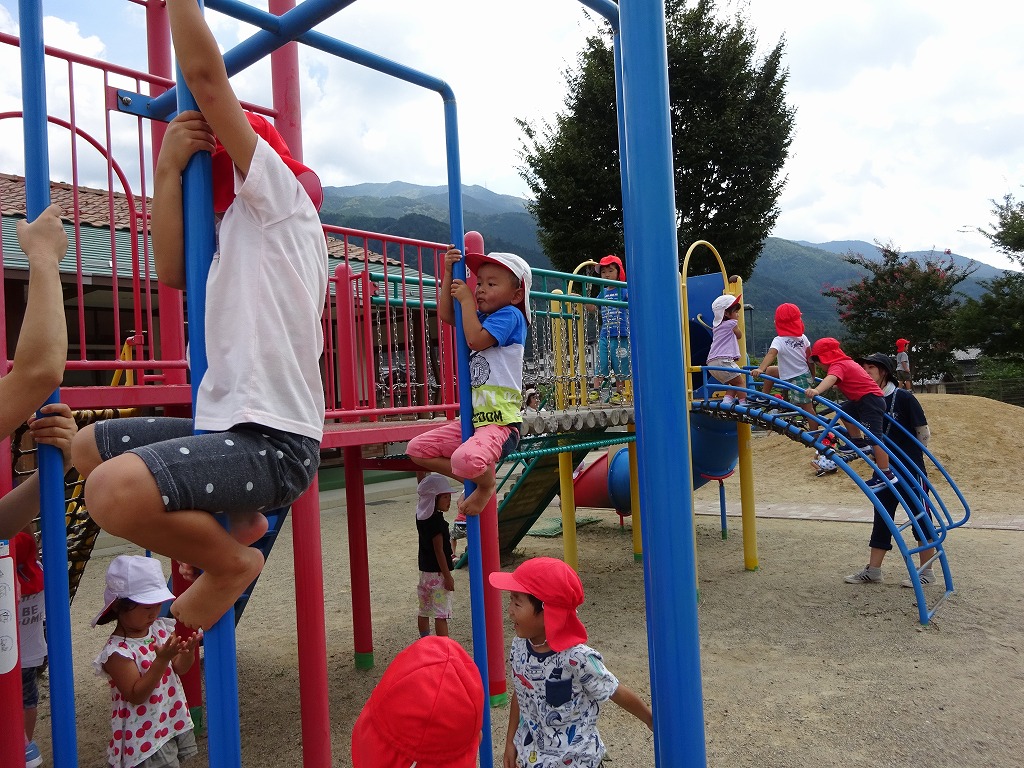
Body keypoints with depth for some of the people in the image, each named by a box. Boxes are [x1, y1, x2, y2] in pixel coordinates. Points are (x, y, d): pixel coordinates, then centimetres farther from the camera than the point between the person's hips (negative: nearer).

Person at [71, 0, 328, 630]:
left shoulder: (284, 198, -2)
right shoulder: (240, 234, 24)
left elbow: (206, 77, -7)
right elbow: (173, 270, 10)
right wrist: (169, 167, 9)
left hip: (274, 439, -10)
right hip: (231, 425, 10)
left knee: (115, 490, -33)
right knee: (90, 446, 26)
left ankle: (230, 562, -4)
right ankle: (236, 521, 16)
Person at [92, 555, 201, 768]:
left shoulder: (161, 628, -1)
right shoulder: (117, 651, -20)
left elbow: (180, 669, 4)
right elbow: (136, 695, -23)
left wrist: (188, 651, -18)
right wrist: (162, 660, -32)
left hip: (176, 721, 7)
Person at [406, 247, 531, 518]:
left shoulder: (510, 315, -8)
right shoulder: (482, 317, 18)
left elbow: (476, 339, -20)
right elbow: (446, 314, 20)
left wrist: (466, 300, -9)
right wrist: (448, 273, 12)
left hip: (501, 421, -9)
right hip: (474, 418, 9)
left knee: (466, 459, -37)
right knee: (417, 449, 6)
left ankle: (487, 485, 0)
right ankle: (478, 480, 11)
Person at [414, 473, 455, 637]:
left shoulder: (421, 516, 2)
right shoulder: (436, 521, -21)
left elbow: (422, 490, 15)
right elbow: (439, 551, -20)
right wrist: (448, 576, -16)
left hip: (424, 570, 9)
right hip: (438, 572, -8)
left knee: (424, 611, 17)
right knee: (441, 614, -4)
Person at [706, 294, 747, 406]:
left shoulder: (716, 325, 22)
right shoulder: (732, 323, 0)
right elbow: (739, 336, 16)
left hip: (712, 362, 8)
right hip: (723, 361, -8)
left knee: (733, 383, 17)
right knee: (740, 382, 1)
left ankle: (727, 400, 2)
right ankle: (743, 404, -3)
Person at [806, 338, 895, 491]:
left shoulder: (838, 365, -13)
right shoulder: (845, 362, 17)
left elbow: (831, 378, -37)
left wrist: (816, 391, -55)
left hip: (871, 399, -10)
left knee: (873, 437, -11)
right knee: (844, 410, 23)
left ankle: (886, 474, -9)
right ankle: (858, 442, 25)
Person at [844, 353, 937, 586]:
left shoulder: (903, 398, -13)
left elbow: (923, 433, -7)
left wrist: (910, 456, 1)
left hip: (911, 470, -6)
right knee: (882, 519, 9)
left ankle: (927, 571, 16)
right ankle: (873, 571, 14)